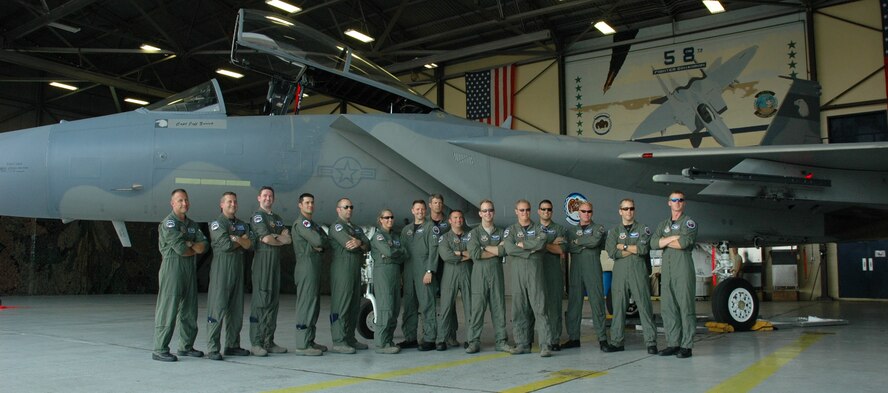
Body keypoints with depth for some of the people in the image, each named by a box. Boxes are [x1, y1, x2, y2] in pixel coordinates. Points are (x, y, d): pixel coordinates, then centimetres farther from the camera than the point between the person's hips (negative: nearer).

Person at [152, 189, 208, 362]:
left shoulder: (192, 224, 17)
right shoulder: (168, 223, -7)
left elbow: (203, 245, 6)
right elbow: (180, 248, -17)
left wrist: (190, 245, -11)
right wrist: (195, 249, 0)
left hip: (190, 268, 8)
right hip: (172, 266, -8)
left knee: (190, 309, 11)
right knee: (168, 309, -8)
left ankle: (186, 346, 20)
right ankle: (160, 350, -4)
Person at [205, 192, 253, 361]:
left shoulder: (242, 225, 17)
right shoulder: (217, 223, -2)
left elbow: (249, 244, 2)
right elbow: (226, 245, -15)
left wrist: (236, 239, -14)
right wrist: (242, 241, -1)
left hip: (238, 270, 6)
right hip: (221, 269, -6)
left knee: (236, 309, 8)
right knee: (218, 308, -8)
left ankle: (232, 345, 16)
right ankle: (212, 348, -4)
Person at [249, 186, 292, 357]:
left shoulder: (277, 219, 21)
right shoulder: (257, 215, -2)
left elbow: (288, 238, 9)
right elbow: (266, 238, -14)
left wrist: (275, 237, -8)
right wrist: (281, 240, 3)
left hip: (276, 262, 8)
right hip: (262, 261, -8)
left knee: (274, 301, 7)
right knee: (260, 301, -9)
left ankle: (269, 341, 12)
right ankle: (256, 343, -7)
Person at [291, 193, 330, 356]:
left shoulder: (313, 225, 22)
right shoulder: (301, 222, -8)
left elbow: (327, 242, 16)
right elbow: (318, 240, -20)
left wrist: (320, 246, -5)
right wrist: (320, 242, 2)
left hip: (315, 266, 10)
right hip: (306, 266, -10)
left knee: (314, 305, 12)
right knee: (306, 304, -10)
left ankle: (309, 341, 19)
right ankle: (302, 345, -9)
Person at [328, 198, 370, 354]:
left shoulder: (357, 228, 24)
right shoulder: (337, 226, -1)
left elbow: (368, 246, 8)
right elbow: (348, 244, -17)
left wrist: (359, 243, -13)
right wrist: (361, 243, 1)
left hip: (356, 269, 8)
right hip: (342, 269, -8)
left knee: (355, 306, 10)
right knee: (341, 305, -9)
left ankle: (350, 338, 17)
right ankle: (338, 342, -8)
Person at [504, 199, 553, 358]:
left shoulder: (538, 229, 11)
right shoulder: (510, 230, 11)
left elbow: (541, 243, -11)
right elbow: (509, 249, -7)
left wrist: (521, 244, -7)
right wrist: (531, 249, -7)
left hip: (535, 271, -1)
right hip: (517, 272, 1)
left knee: (539, 308, -8)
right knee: (519, 309, 3)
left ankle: (545, 345, -9)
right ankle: (522, 344, 12)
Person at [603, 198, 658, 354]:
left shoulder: (643, 229, 9)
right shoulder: (614, 231, 13)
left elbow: (644, 249, -8)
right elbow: (612, 252, -4)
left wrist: (624, 246, -3)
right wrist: (635, 249, -4)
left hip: (638, 271, -2)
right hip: (620, 272, 2)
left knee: (644, 306, -4)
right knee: (618, 307, 3)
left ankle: (651, 342, -1)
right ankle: (616, 342, 9)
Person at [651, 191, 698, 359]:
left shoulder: (689, 222, 3)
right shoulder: (663, 224, 21)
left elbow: (684, 242, -14)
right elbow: (653, 243, 5)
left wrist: (664, 242, 0)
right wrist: (673, 238, -7)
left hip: (683, 268, -6)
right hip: (666, 270, 6)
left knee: (685, 306, -5)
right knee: (667, 307, 5)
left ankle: (686, 346, -2)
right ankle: (673, 343, 11)